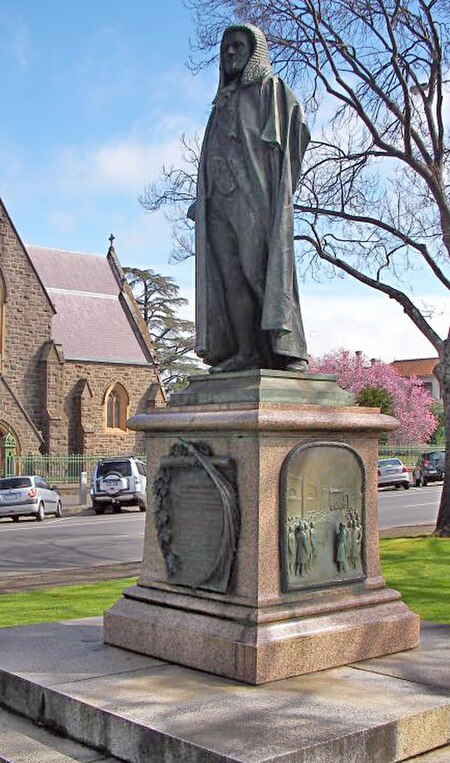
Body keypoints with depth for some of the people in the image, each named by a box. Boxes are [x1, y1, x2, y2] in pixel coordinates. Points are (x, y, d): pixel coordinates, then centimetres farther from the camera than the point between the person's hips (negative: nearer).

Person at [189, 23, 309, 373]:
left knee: (262, 266, -16)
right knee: (230, 274, -6)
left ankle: (287, 349, -18)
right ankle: (245, 352, -10)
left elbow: (297, 130, -3)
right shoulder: (224, 102, 30)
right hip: (220, 198, 6)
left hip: (256, 191, -6)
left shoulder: (272, 89, 12)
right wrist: (202, 199, 12)